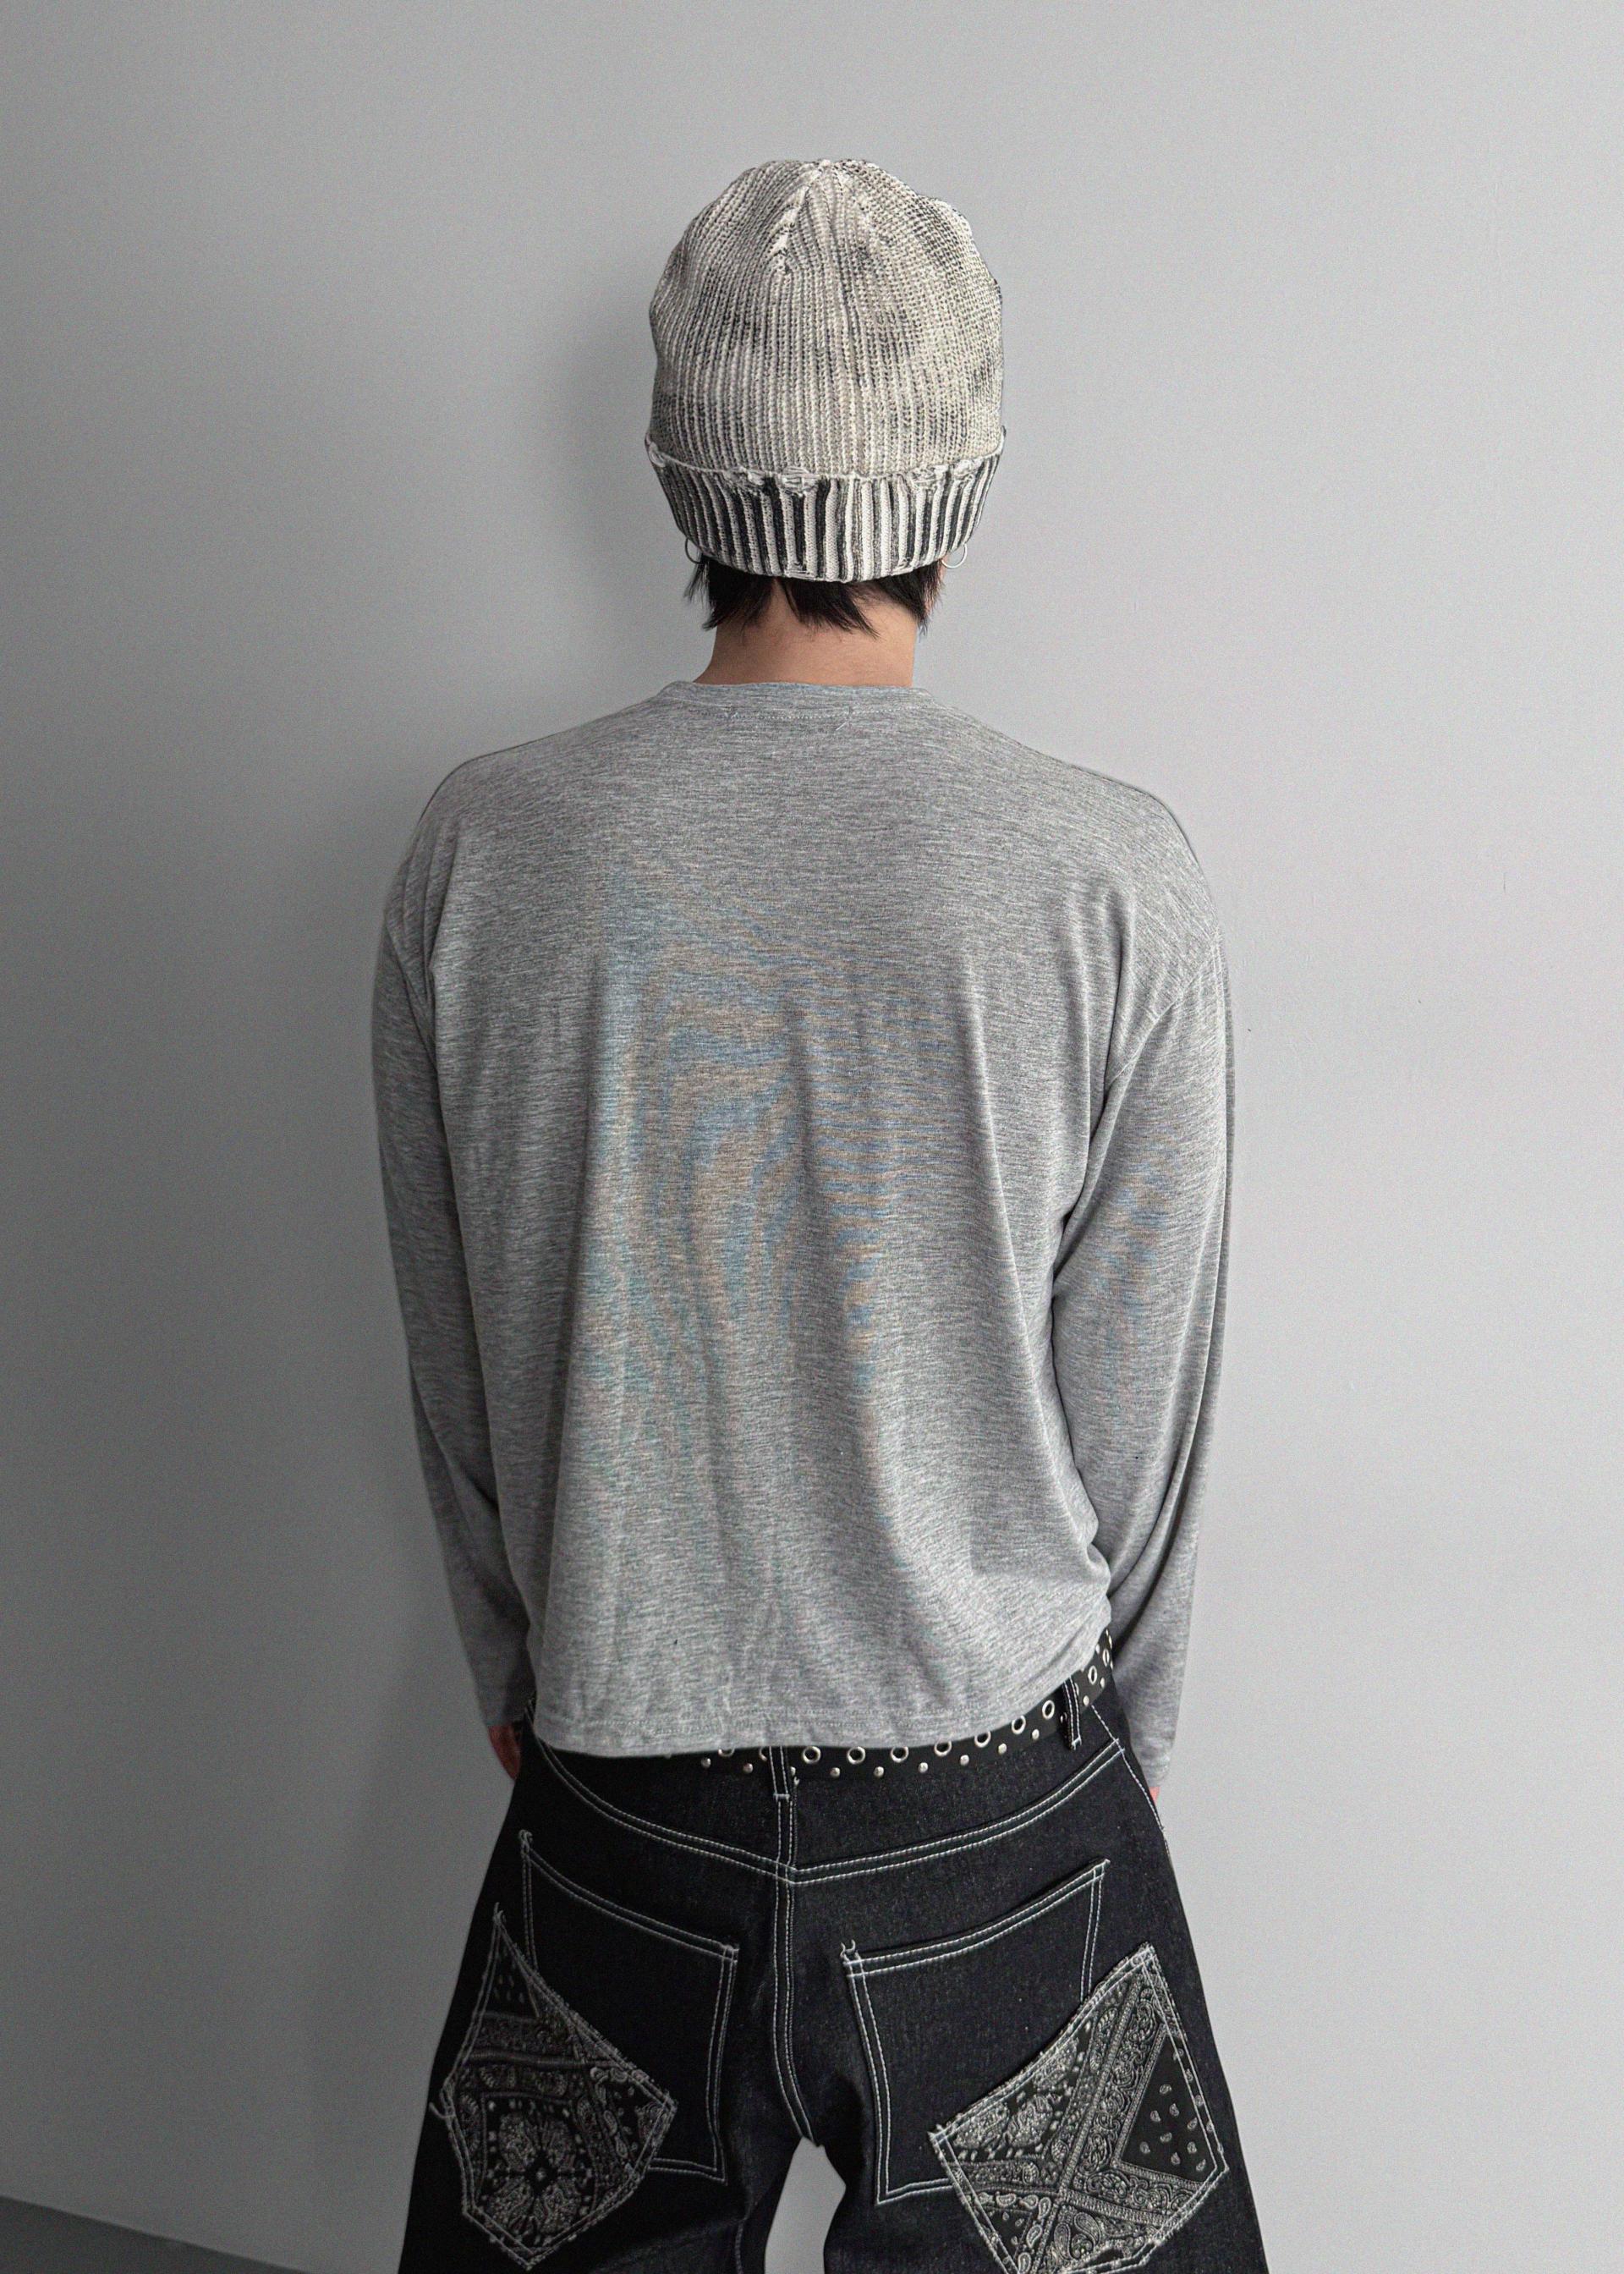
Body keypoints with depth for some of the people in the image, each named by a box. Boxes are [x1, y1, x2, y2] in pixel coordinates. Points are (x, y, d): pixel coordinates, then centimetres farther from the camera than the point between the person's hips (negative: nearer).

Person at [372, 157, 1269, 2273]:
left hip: (617, 1774, 2)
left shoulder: (480, 849, -12)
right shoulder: (1118, 881, -17)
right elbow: (1143, 1418, -8)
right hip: (994, 1782, -1)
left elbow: (453, 1374, -2)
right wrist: (1122, 1734, 10)